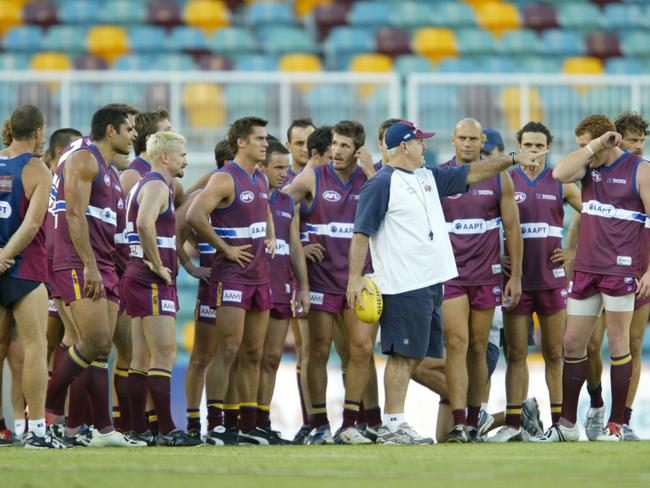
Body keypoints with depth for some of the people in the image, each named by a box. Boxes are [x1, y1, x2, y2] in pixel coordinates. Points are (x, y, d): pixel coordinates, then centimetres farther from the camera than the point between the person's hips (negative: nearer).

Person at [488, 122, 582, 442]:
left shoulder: (561, 184, 5)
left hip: (551, 279, 0)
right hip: (516, 280, 0)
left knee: (554, 354, 3)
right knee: (516, 354, -1)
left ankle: (559, 421, 7)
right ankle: (513, 424, 0)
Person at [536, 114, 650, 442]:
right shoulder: (589, 167, 12)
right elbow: (560, 173, -8)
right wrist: (594, 146, -9)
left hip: (621, 269, -6)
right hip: (586, 268, 6)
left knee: (617, 343, -1)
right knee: (572, 344, 6)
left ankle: (616, 424, 4)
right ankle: (567, 425, 13)